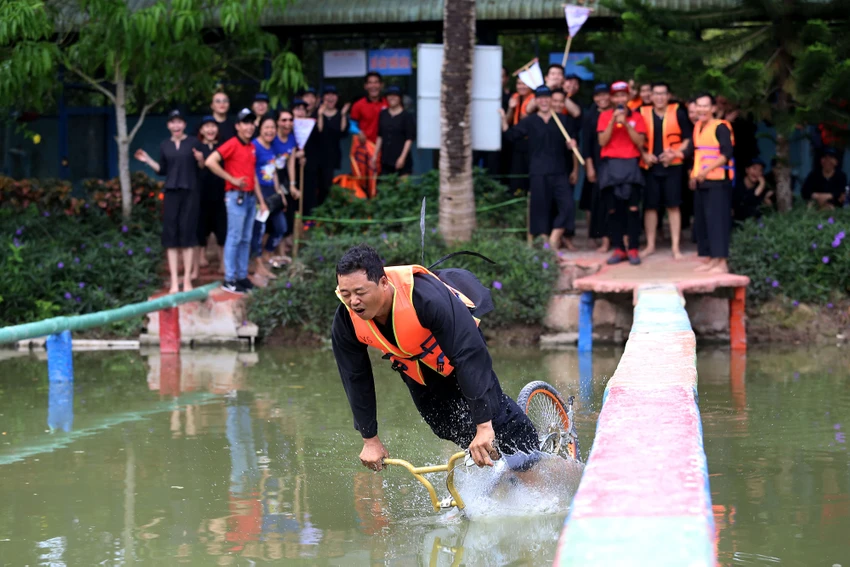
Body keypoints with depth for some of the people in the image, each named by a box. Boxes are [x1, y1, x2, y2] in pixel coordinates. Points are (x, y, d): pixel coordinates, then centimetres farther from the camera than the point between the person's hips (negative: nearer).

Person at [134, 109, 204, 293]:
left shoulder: (193, 143, 0)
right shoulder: (165, 146, 9)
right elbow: (163, 170, 15)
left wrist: (200, 160, -19)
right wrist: (148, 161, 4)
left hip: (190, 193, -2)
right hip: (171, 193, 3)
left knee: (187, 233, -2)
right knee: (171, 236, -1)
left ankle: (187, 279, 3)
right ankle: (174, 281, 1)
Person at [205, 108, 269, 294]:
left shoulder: (251, 147, 16)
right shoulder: (232, 144, -8)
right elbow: (210, 162, -19)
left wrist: (261, 201, 19)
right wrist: (232, 179, -15)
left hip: (250, 196, 8)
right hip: (236, 196, -8)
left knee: (246, 239, 10)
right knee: (235, 238, -6)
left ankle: (242, 276, 16)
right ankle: (229, 280, -3)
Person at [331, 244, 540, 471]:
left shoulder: (427, 297, -44)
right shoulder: (346, 322, -29)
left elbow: (469, 356, -43)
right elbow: (356, 380, -13)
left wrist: (484, 426, -45)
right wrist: (370, 439, -9)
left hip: (459, 336, -4)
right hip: (413, 361, 4)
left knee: (493, 414, -15)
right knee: (446, 427, -1)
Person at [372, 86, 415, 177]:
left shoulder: (406, 116, -3)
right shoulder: (383, 114, 12)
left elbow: (409, 139, -7)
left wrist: (403, 157, -14)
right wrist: (375, 155, 13)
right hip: (386, 158, 5)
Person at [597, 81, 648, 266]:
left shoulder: (636, 117, 7)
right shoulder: (605, 116, 8)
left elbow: (640, 142, -2)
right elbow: (602, 141, -1)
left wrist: (626, 124, -11)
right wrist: (613, 121, -10)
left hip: (630, 165, -1)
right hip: (610, 165, 1)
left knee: (632, 208, -8)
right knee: (613, 209, 1)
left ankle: (633, 250, -4)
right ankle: (618, 249, 8)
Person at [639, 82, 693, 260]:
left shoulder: (678, 113, -1)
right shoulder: (643, 113, 4)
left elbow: (688, 138, 1)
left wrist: (674, 154, -13)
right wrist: (644, 155, -6)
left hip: (672, 165, -2)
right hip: (650, 165, 2)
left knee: (673, 206, -1)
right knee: (650, 206, 5)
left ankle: (676, 247, 5)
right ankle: (650, 245, 15)